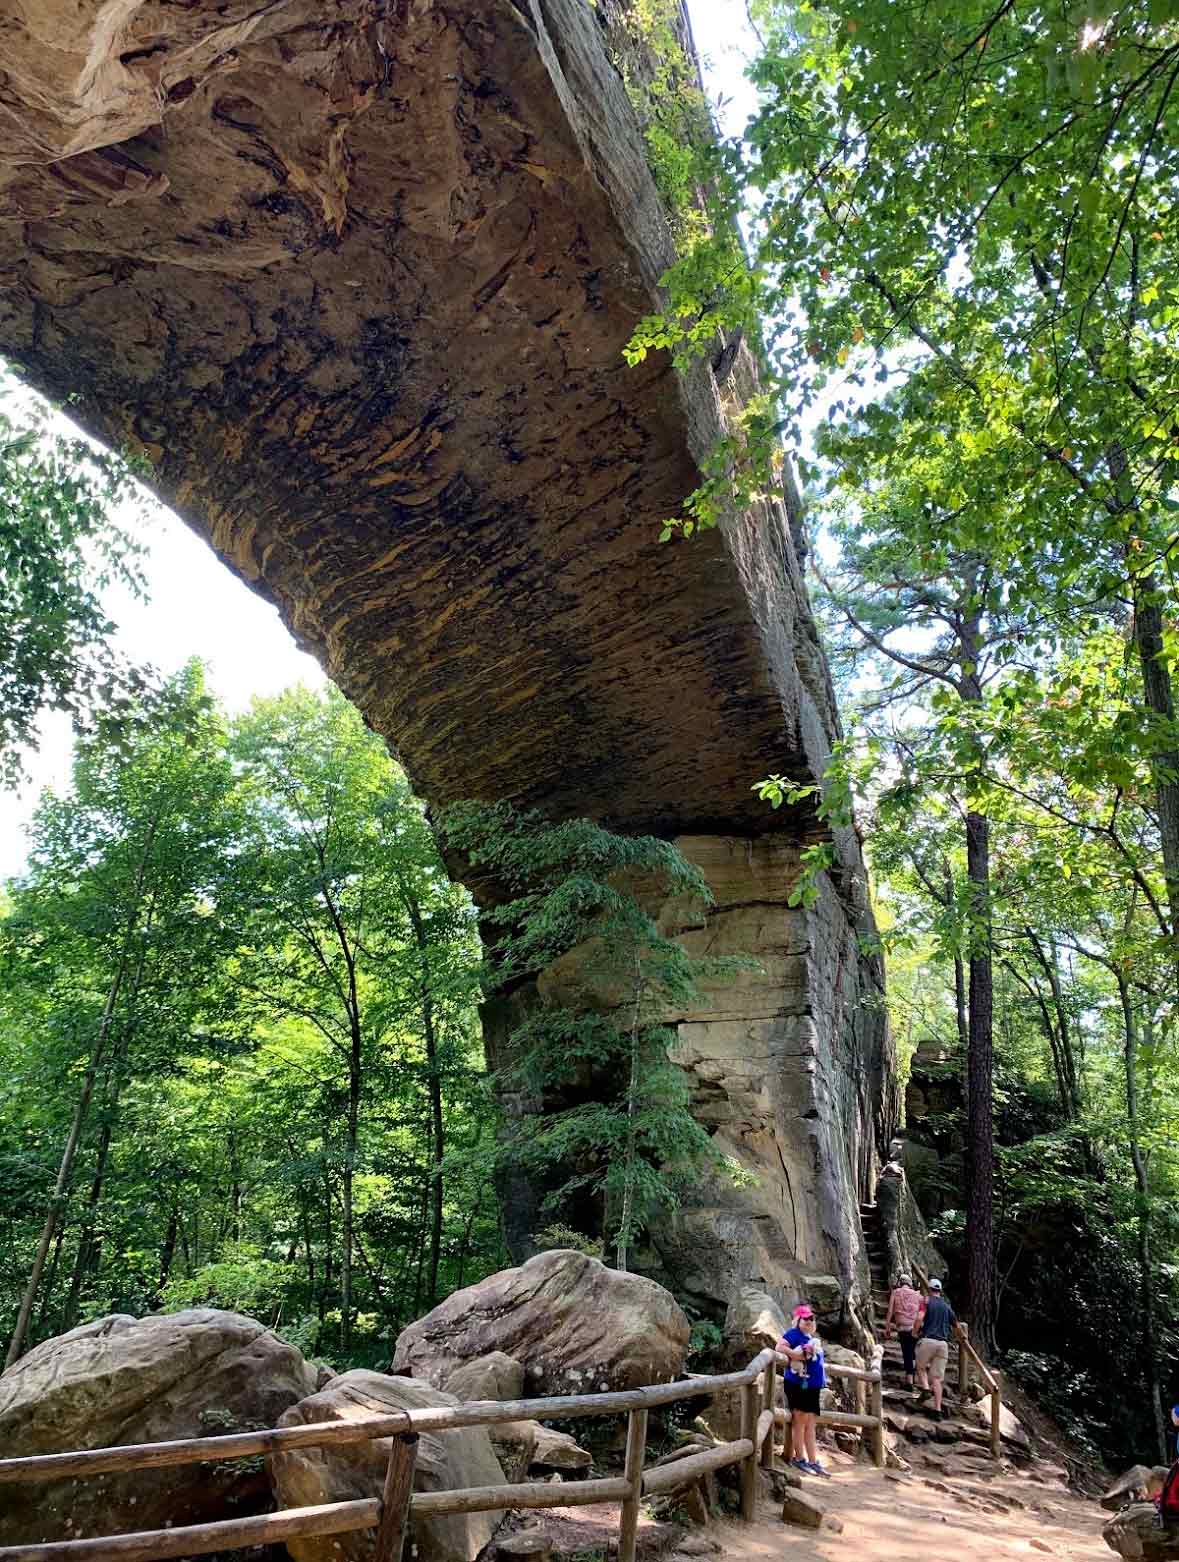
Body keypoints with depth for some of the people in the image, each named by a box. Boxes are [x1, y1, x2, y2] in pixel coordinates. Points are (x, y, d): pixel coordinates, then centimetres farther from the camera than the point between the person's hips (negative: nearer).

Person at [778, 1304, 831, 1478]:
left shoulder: (812, 1337, 16)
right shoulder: (794, 1334, -11)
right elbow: (780, 1347, -27)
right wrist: (798, 1355, -26)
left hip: (812, 1386, 9)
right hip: (798, 1384, -8)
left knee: (810, 1425, 11)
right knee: (800, 1421, -1)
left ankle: (813, 1461, 16)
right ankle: (799, 1458, 9)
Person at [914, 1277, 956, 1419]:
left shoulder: (927, 1300, 2)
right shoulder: (947, 1306, 15)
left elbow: (920, 1318, -12)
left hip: (928, 1340, -3)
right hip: (943, 1343, 3)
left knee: (921, 1367, 18)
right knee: (937, 1377, 5)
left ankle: (925, 1388, -8)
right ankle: (938, 1410, -3)